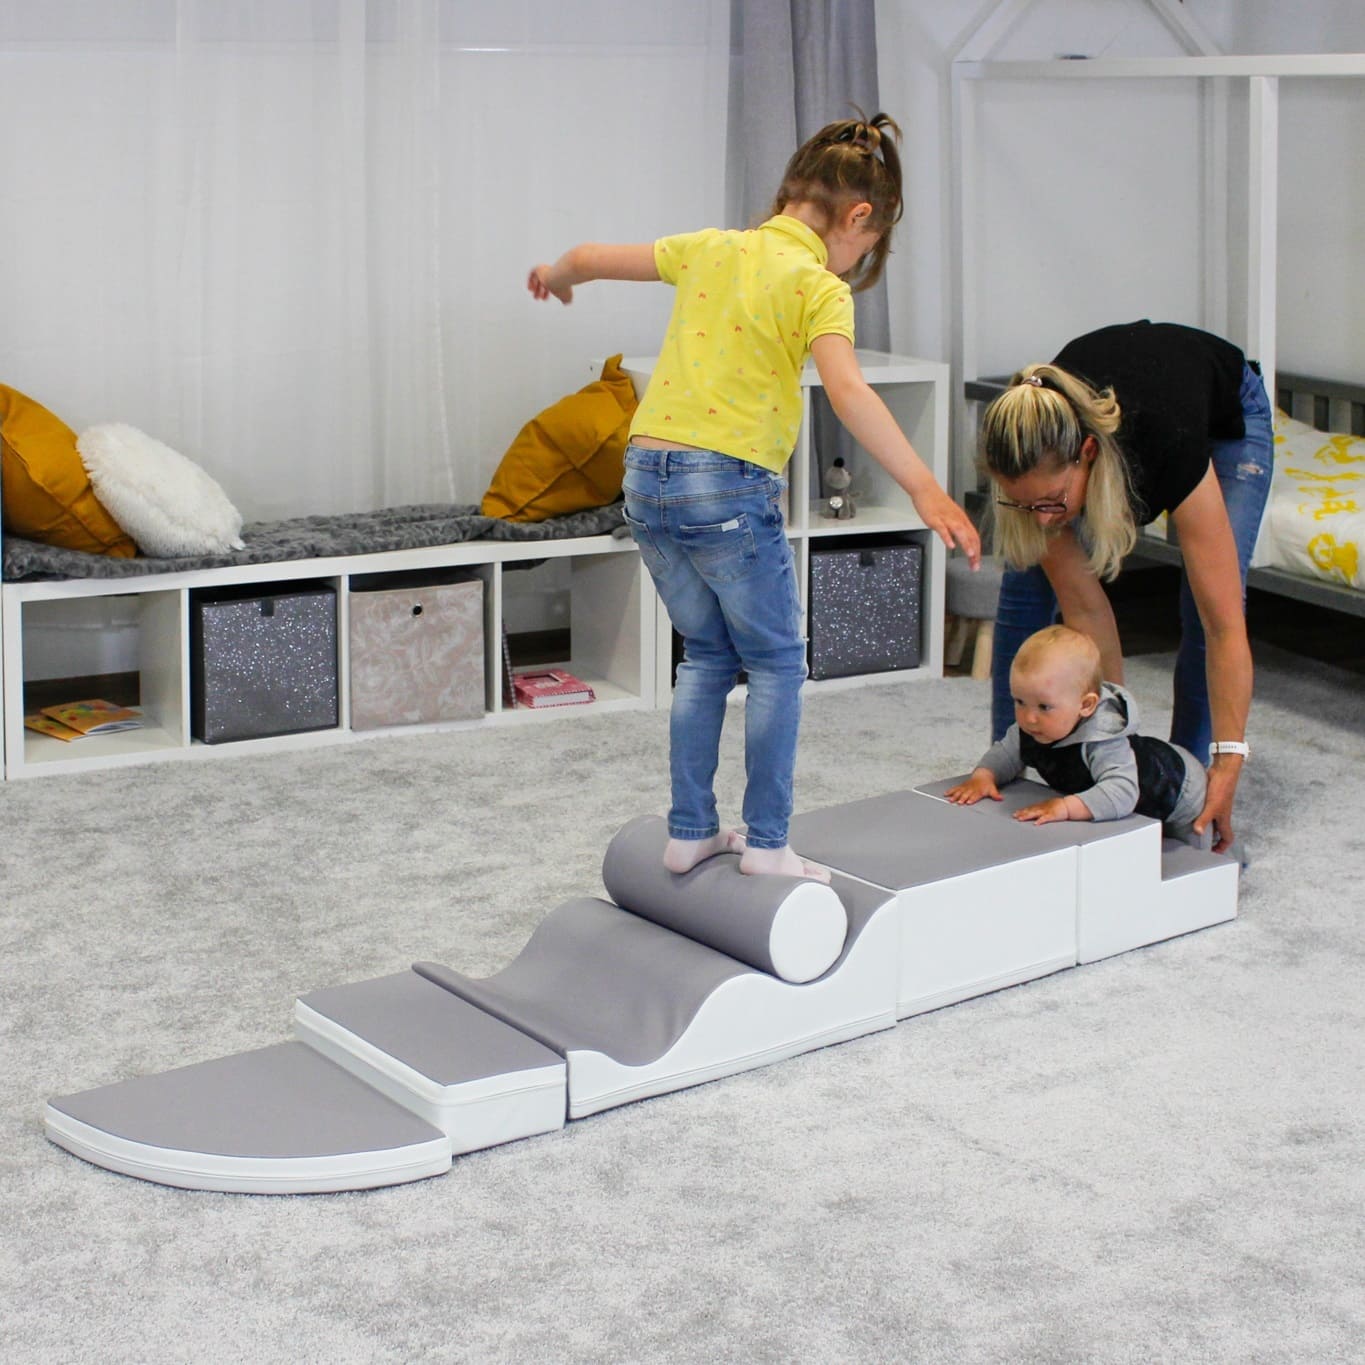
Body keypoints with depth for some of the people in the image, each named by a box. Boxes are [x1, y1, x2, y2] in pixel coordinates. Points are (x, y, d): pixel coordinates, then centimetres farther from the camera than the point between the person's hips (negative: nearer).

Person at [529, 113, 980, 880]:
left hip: (648, 474, 7)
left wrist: (556, 278, 45)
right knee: (777, 662, 10)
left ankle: (691, 832, 22)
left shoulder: (711, 249, 11)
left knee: (709, 656, 20)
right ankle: (767, 844, 9)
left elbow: (591, 258, 22)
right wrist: (924, 487, -31)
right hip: (729, 485, -6)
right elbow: (848, 392, -24)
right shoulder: (817, 286, -7)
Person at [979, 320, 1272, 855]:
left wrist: (1228, 762, -45)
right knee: (1027, 585, -8)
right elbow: (1083, 606, -27)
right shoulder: (1034, 455, -36)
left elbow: (1224, 624, -43)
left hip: (1226, 412, -3)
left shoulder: (1170, 446, -47)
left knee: (1211, 601, -19)